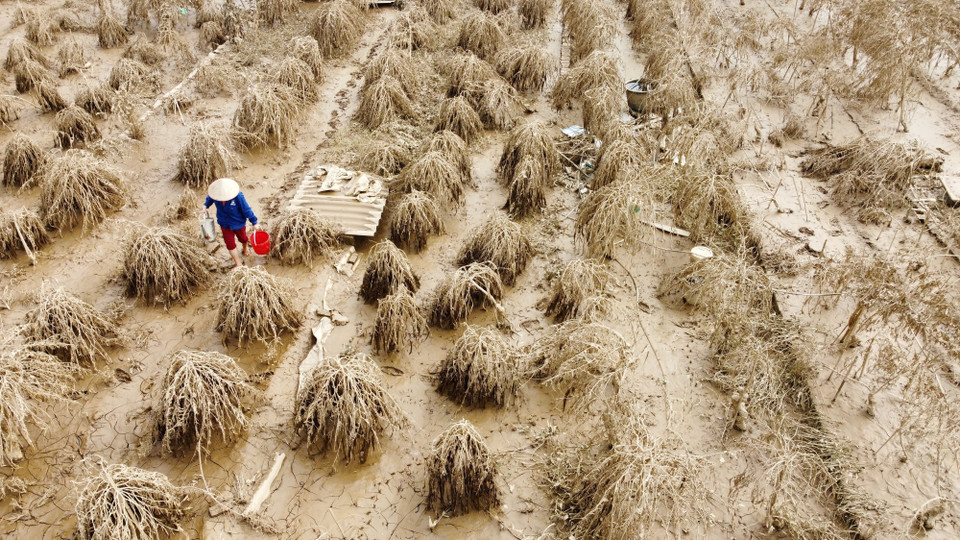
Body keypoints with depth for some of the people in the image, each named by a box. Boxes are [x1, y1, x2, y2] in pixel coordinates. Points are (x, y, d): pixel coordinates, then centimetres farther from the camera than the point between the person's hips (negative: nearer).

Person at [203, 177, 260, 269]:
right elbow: (209, 198, 5)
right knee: (230, 244, 6)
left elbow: (246, 209, -23)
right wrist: (206, 205, -13)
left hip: (238, 223, -2)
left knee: (242, 238, 25)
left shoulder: (238, 196, -34)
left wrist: (254, 223, -16)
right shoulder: (215, 195, -22)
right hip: (225, 224, 3)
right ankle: (239, 263, 21)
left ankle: (245, 247, 61)